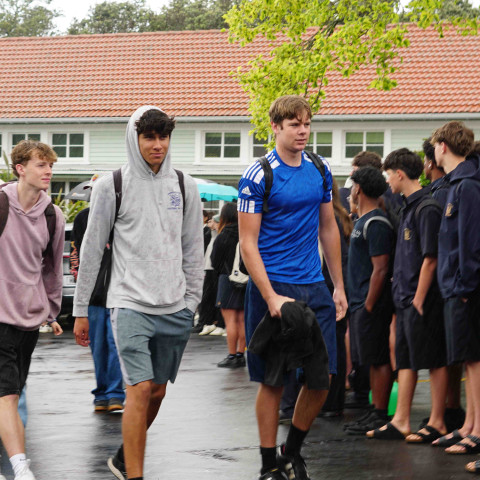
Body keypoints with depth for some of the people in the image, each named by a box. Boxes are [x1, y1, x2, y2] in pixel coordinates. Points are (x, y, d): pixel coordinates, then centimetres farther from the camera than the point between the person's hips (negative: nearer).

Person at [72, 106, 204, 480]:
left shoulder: (184, 187, 8)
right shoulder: (112, 186, -1)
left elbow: (193, 251, 14)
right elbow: (92, 250, 3)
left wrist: (192, 301, 9)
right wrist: (81, 310, 3)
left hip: (174, 307, 4)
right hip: (130, 304, -4)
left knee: (157, 391, 10)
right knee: (140, 389, -15)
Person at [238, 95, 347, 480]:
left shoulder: (320, 171, 9)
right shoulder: (258, 176, -9)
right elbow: (248, 242, -10)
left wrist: (339, 286, 14)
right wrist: (271, 298, -18)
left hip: (314, 288, 5)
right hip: (273, 286, -5)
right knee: (273, 382, 0)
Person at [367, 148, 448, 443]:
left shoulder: (427, 208, -14)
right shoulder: (410, 207, 15)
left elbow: (430, 258, -18)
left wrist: (419, 299, -18)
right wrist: (403, 292, 16)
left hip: (422, 300, -10)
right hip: (406, 298, 10)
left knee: (434, 361, -2)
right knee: (406, 360, 10)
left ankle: (437, 423, 2)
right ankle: (401, 422, 13)